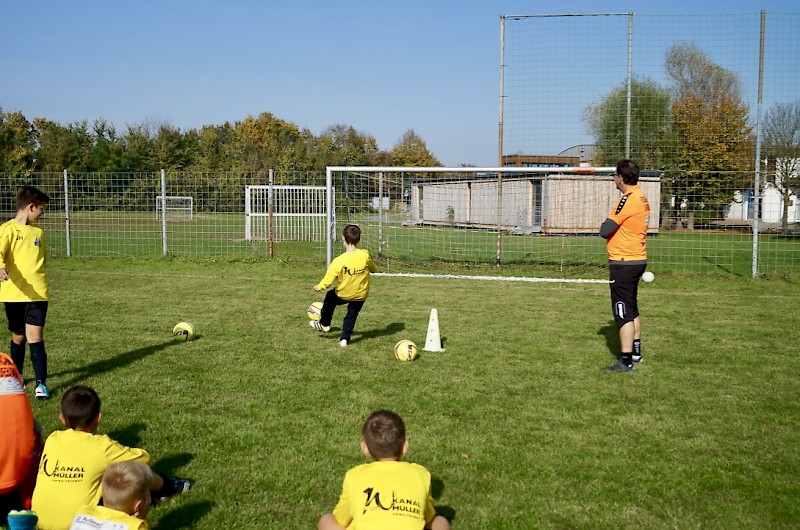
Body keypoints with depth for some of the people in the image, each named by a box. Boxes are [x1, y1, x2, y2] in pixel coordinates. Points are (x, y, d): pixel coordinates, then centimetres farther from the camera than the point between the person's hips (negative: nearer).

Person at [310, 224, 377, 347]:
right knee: (352, 316, 22)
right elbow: (374, 269, 2)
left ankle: (324, 324, 40)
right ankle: (344, 339, 17)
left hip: (343, 294, -2)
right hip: (361, 295, 2)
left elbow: (327, 281, -20)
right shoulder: (365, 255, -18)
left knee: (329, 298, 28)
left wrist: (318, 287, -1)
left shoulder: (339, 261, -26)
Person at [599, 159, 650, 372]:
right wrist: (614, 228, 1)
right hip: (638, 259, 10)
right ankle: (635, 351, 33)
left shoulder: (628, 199, -19)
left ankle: (626, 362, -3)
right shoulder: (642, 198, 10)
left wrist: (604, 225, -1)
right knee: (632, 309, 21)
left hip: (623, 262, -10)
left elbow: (605, 230, -20)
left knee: (624, 313, -6)